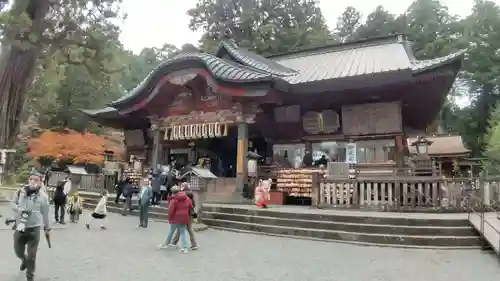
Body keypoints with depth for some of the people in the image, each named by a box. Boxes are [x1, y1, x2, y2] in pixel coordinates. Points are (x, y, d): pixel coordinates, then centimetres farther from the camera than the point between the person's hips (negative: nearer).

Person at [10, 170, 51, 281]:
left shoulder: (43, 196, -8)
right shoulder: (20, 191, -4)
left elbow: (45, 214, 1)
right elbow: (12, 203, 8)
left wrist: (47, 228, 10)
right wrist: (20, 210, -13)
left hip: (34, 229, -2)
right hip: (19, 227, 3)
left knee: (31, 256, 5)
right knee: (18, 252, 18)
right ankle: (24, 260, 54)